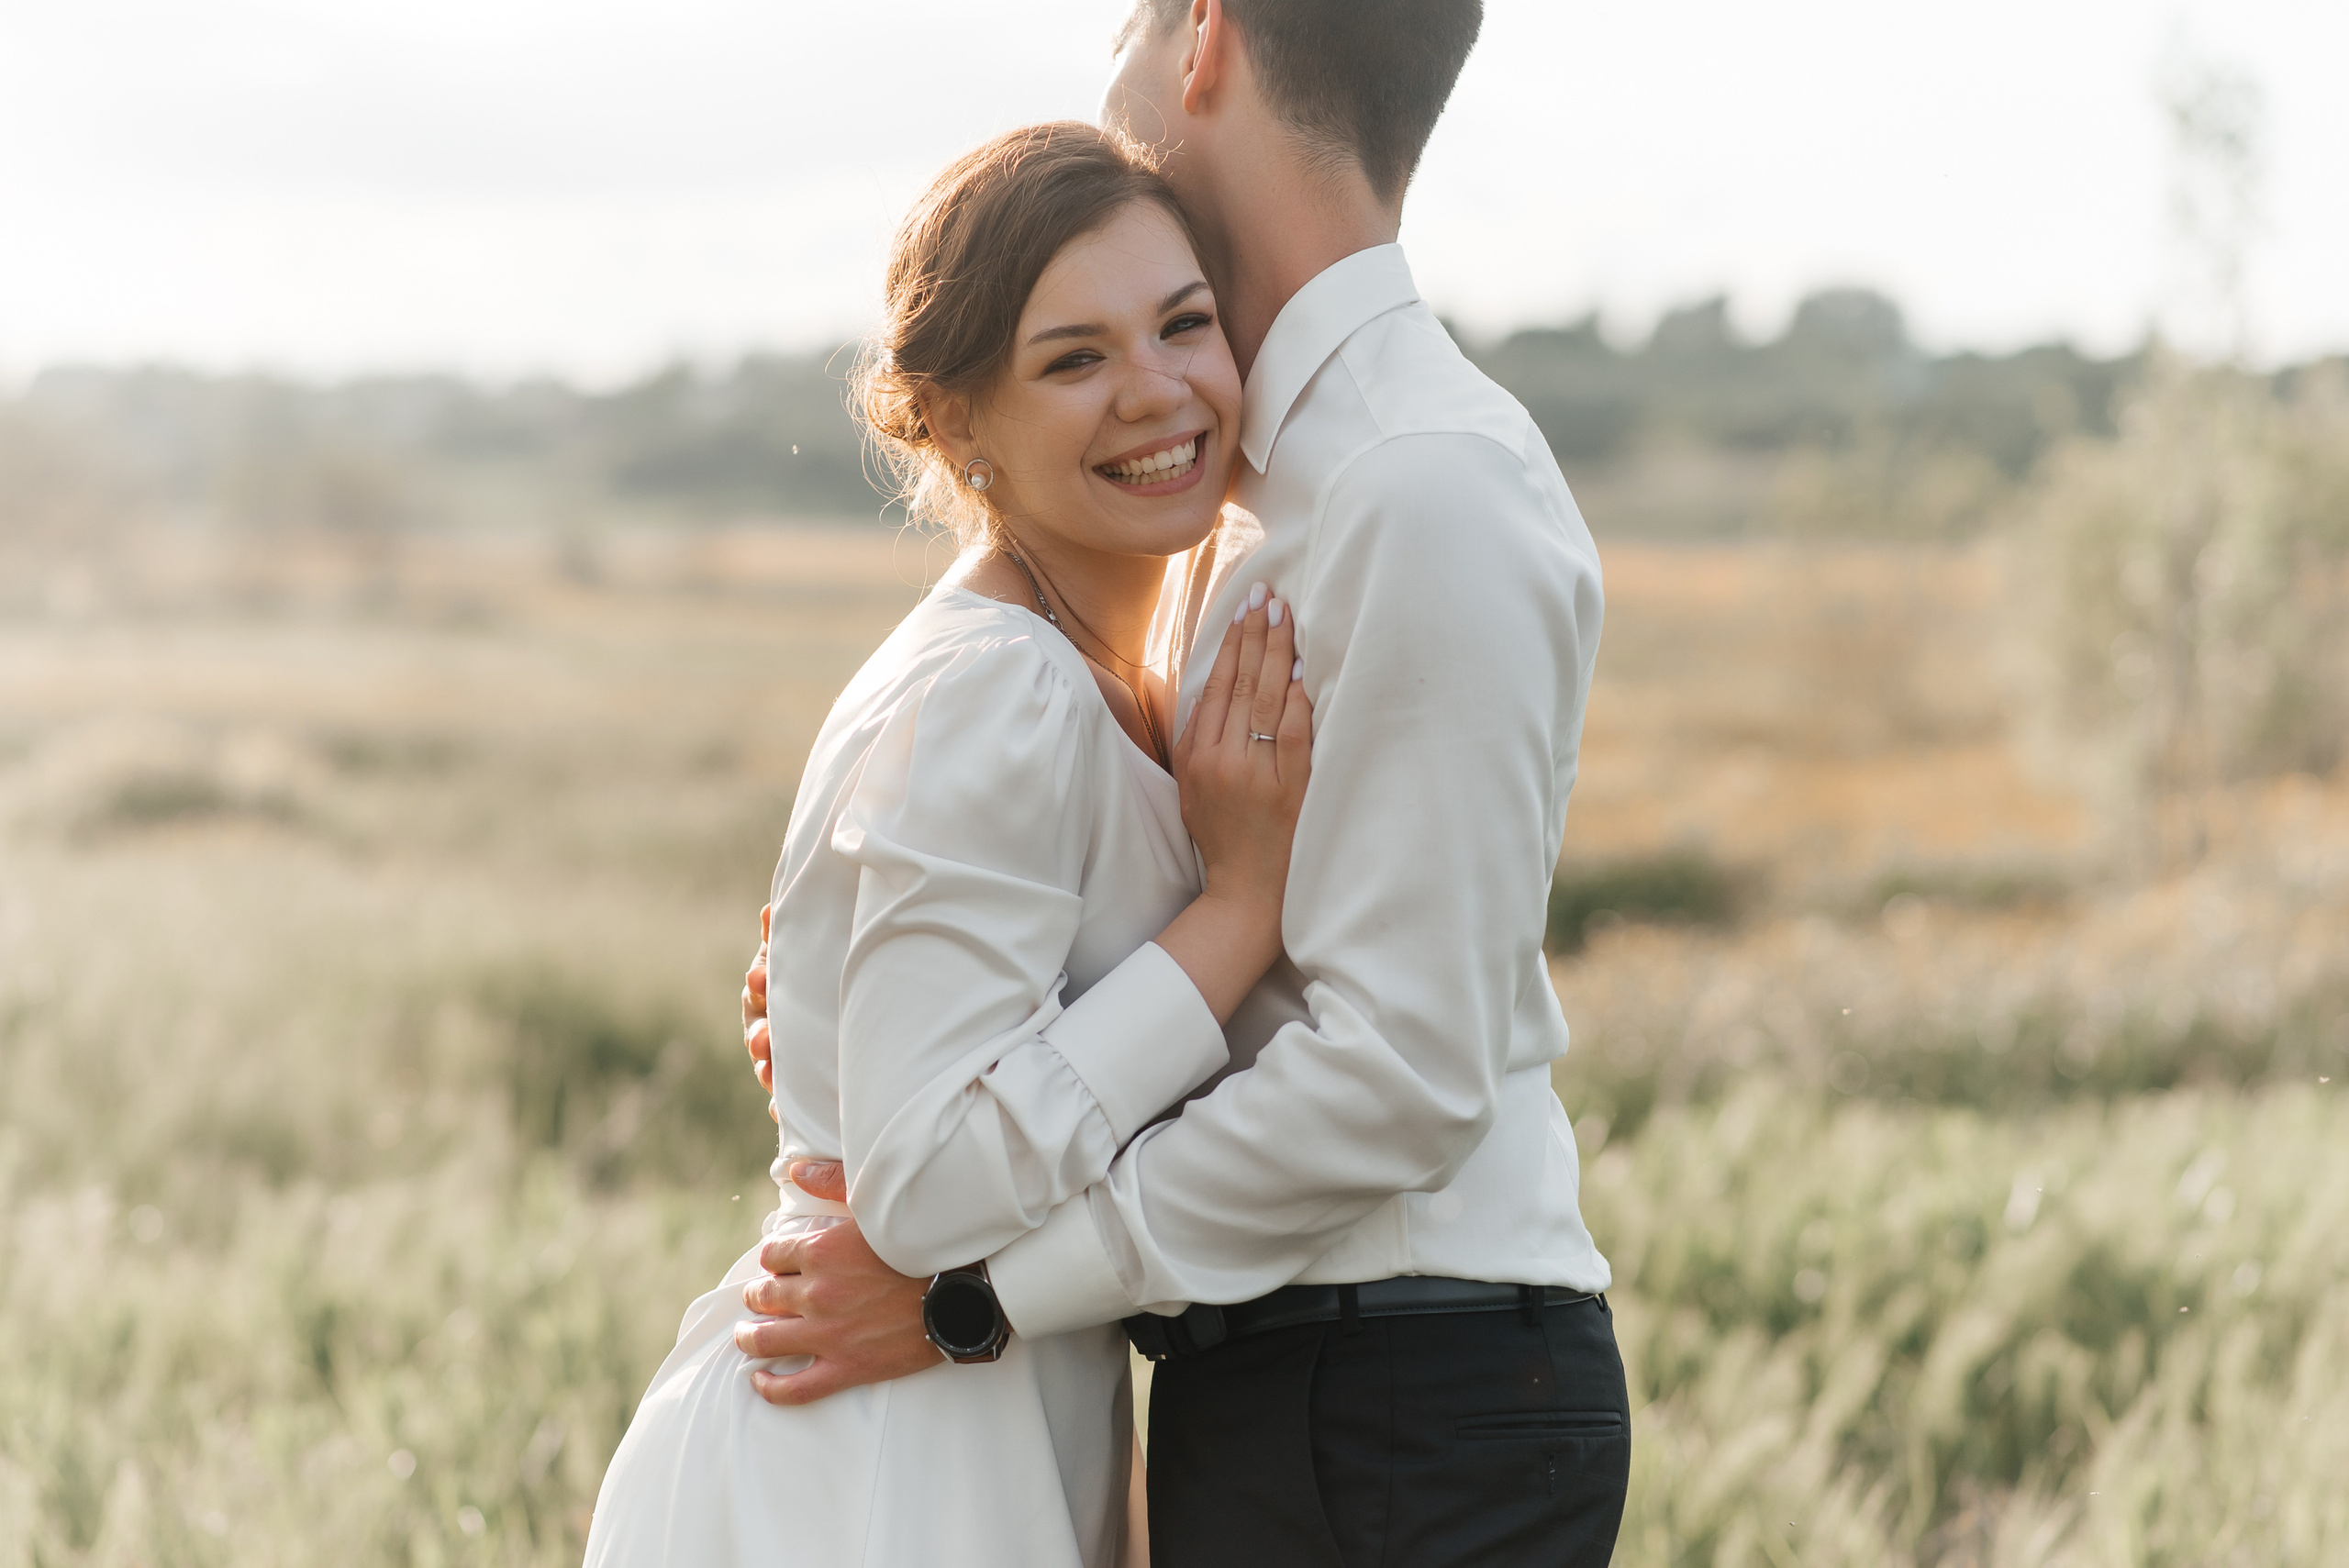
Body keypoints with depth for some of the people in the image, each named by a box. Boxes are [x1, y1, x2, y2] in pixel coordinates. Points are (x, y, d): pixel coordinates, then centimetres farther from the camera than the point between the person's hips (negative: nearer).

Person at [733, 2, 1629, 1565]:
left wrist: (981, 1287, -17)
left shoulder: (1434, 490, -19)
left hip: (1395, 1431, -9)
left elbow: (1404, 1070, -22)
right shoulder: (1273, 482, 13)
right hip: (1273, 1382, 9)